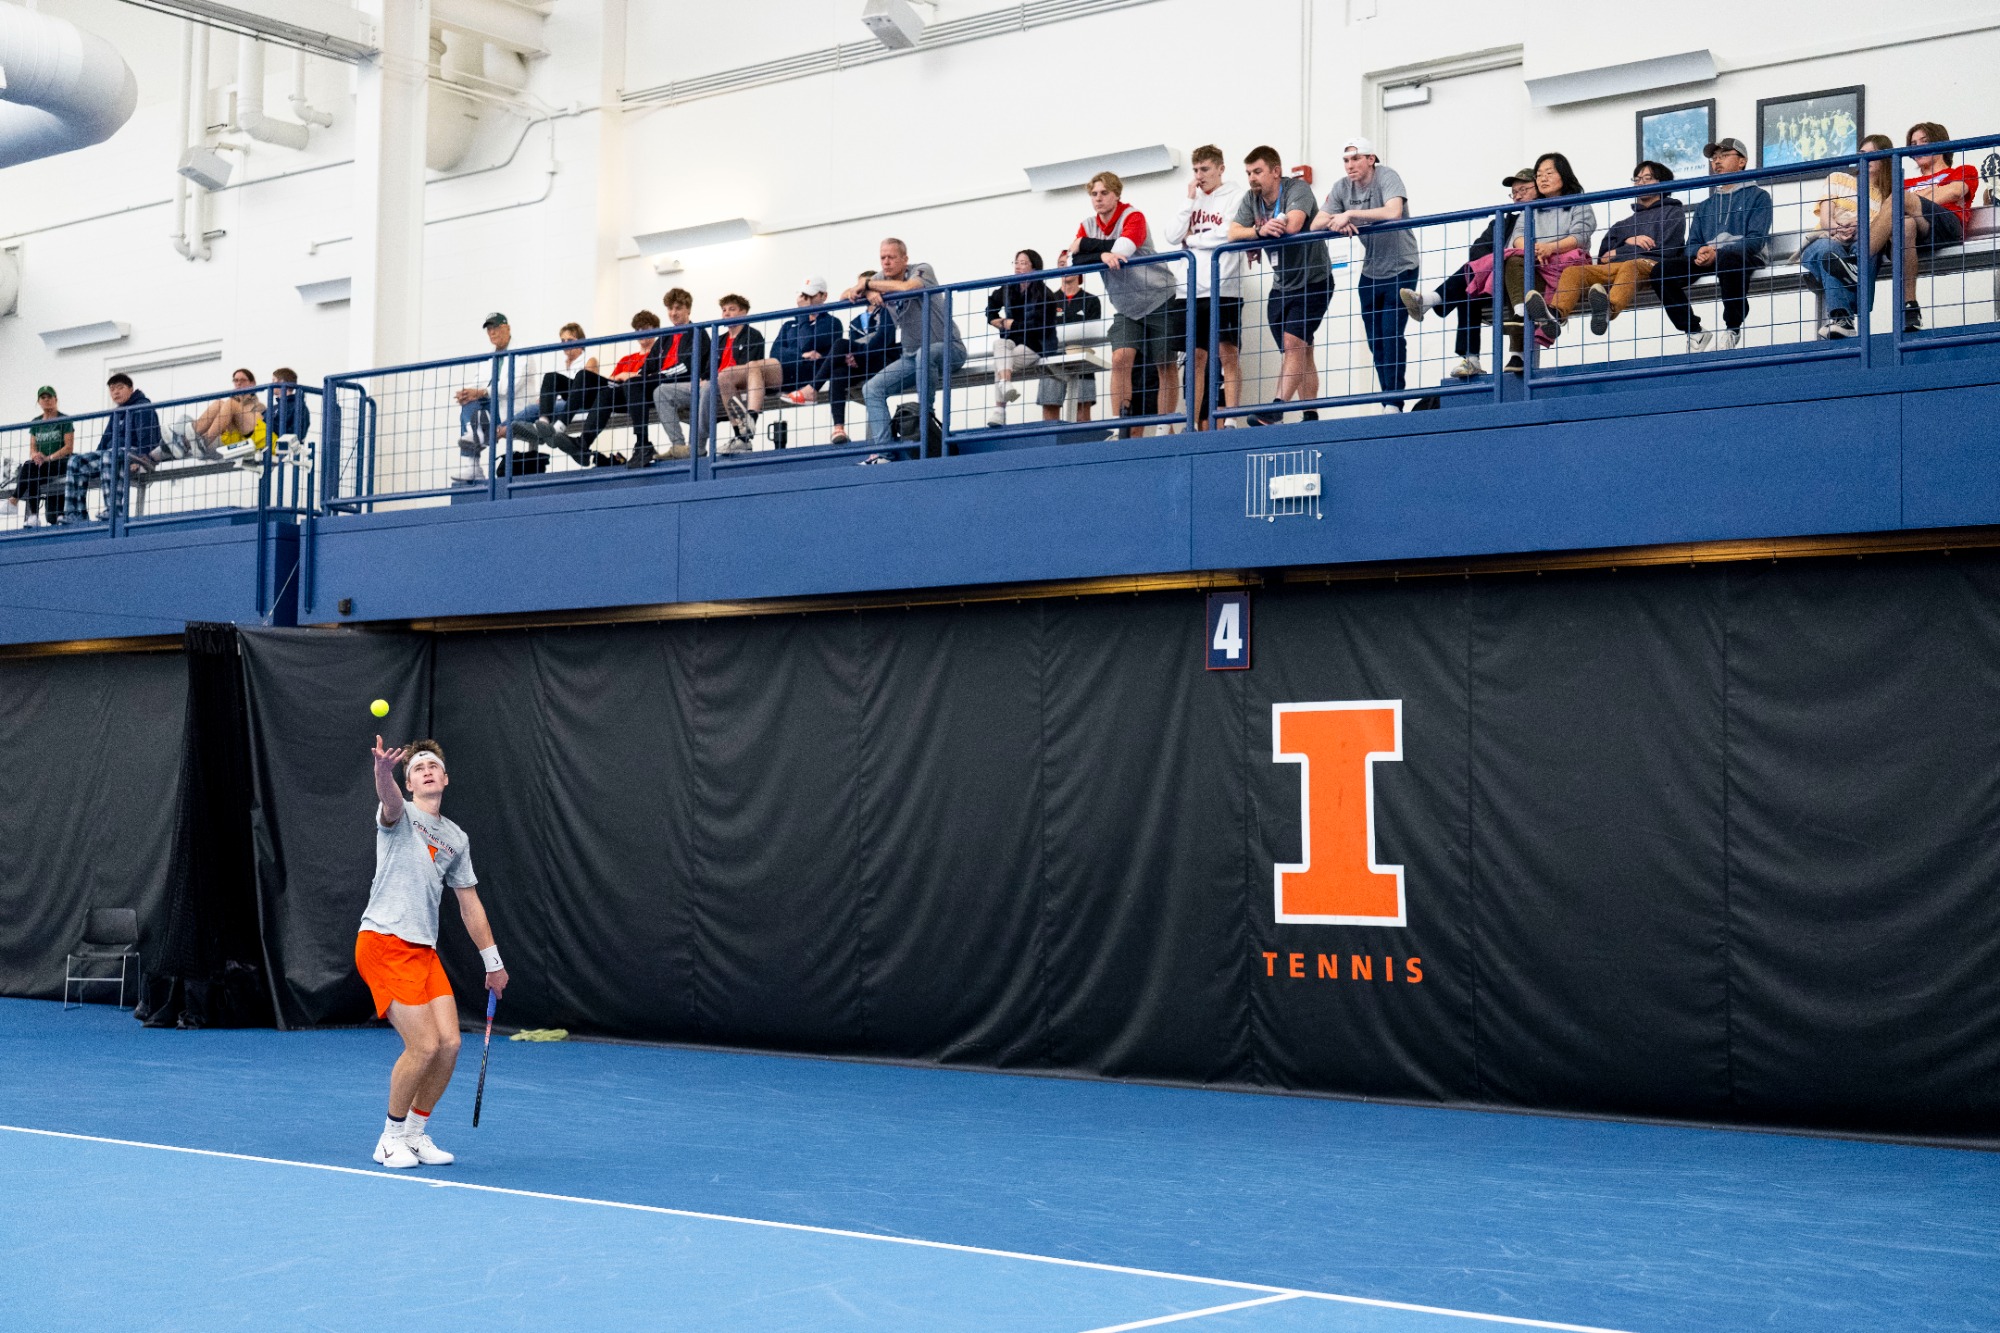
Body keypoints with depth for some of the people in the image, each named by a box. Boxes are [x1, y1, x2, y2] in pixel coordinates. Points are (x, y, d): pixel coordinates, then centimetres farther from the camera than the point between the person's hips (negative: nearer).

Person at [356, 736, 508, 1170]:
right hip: (384, 943, -6)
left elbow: (470, 904, 24)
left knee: (449, 1044, -3)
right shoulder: (399, 815, -1)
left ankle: (416, 1133, 17)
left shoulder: (457, 838, 18)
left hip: (424, 951, 7)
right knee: (424, 1045, -13)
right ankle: (391, 1138, 7)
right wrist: (383, 770, -51)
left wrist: (493, 962, 22)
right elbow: (389, 799, -27)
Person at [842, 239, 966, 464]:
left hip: (948, 349, -6)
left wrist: (867, 283, -25)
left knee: (925, 354, -39)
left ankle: (925, 415, -24)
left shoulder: (922, 270, -12)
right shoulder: (882, 279, 5)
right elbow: (845, 296, -1)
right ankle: (883, 451, -16)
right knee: (873, 388, -7)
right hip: (912, 356, 6)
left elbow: (908, 287, -34)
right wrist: (868, 292, -23)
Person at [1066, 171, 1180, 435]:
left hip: (1158, 299, -4)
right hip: (1125, 307, 4)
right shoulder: (1087, 226, 3)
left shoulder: (1133, 217, -12)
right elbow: (1071, 261, -12)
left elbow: (1122, 249, -30)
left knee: (1166, 365, -2)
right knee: (1121, 358, -13)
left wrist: (1085, 246, -20)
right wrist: (1102, 255, -27)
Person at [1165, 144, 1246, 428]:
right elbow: (1172, 237, 6)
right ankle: (1196, 423, 7)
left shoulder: (1235, 195, -1)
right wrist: (1190, 200, 1)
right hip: (1195, 290, 6)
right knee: (1196, 357, 5)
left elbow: (1227, 235, -14)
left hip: (1225, 288, -5)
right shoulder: (1193, 199, 16)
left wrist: (1192, 239, 0)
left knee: (1227, 354, -6)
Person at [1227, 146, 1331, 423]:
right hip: (1281, 286, 7)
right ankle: (1311, 416, 12)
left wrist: (1260, 228, -16)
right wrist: (1259, 230, -30)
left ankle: (1277, 409, -29)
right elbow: (1233, 233, -10)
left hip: (1313, 282, -7)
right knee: (1300, 352, 8)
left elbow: (1292, 225, -34)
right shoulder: (1251, 198, 3)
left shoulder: (1297, 189, -16)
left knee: (1293, 343, -20)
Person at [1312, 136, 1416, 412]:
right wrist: (1335, 222, -28)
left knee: (1392, 335, -14)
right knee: (1375, 341, 6)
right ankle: (1388, 404, 14)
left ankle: (1394, 403, -12)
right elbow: (1316, 224, -7)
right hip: (1370, 272, 6)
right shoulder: (1342, 187, -1)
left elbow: (1393, 212, -34)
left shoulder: (1387, 177, -16)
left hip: (1400, 268, -6)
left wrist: (1349, 214, -32)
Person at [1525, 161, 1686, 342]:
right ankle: (1555, 315, -54)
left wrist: (1617, 252, 10)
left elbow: (1664, 248, 6)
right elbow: (1603, 254, 21)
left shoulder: (1673, 213, 23)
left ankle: (1609, 310, -73)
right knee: (1572, 271, -24)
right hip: (1611, 269, 5)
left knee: (1630, 266, -42)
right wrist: (1628, 241, 1)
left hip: (1649, 265, -5)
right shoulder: (1625, 223, 37)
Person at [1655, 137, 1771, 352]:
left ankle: (1732, 330, -26)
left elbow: (1756, 240, -3)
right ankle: (1695, 332, -18)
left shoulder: (1758, 196, 12)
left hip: (1746, 260, -5)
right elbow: (1692, 244, 19)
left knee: (1728, 259, -43)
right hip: (1705, 261, 5)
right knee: (1661, 270, -23)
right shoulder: (1704, 206, 30)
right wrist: (1699, 253, -8)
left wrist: (1718, 253, -18)